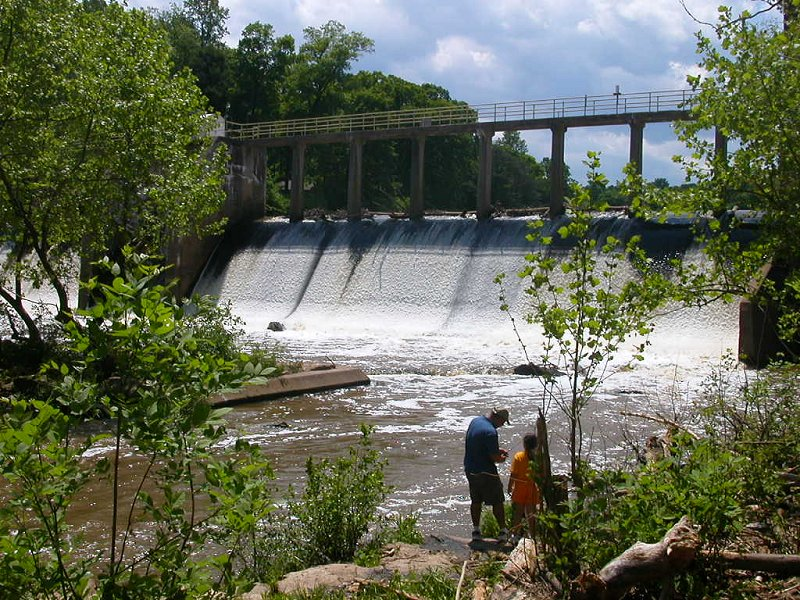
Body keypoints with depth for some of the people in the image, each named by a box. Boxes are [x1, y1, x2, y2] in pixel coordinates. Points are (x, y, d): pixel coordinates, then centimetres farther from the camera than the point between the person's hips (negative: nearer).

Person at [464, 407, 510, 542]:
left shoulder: (475, 421, 3)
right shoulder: (490, 432, -25)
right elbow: (495, 458, -22)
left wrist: (497, 450, 14)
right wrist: (503, 458, 0)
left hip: (469, 469, 8)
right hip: (485, 472, -8)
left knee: (475, 501, 16)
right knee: (497, 501, 6)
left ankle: (476, 531, 20)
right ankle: (503, 531, 12)